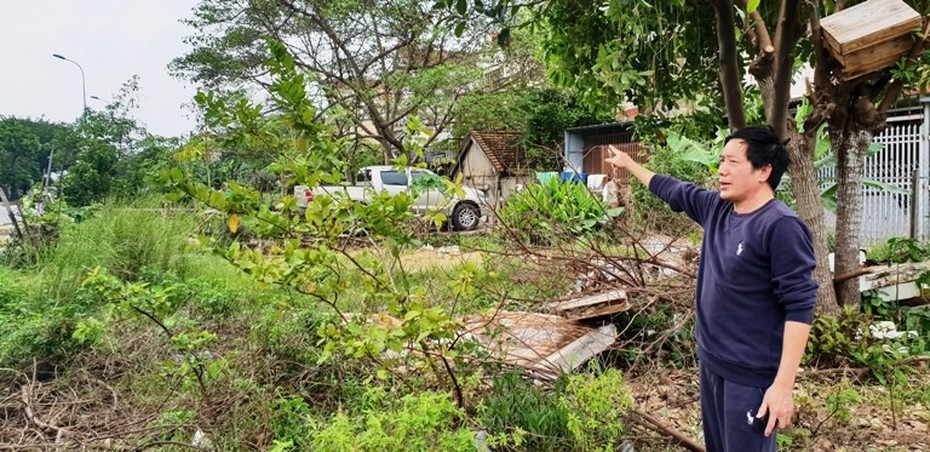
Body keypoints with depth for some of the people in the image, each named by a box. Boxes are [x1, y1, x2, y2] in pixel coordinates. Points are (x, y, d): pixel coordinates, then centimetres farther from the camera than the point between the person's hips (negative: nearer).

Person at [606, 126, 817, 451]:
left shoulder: (781, 226, -19)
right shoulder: (716, 208, 4)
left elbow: (800, 307, -21)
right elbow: (673, 191, 21)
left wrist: (783, 384, -24)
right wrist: (629, 164, 31)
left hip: (751, 376, -8)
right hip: (711, 363, 8)